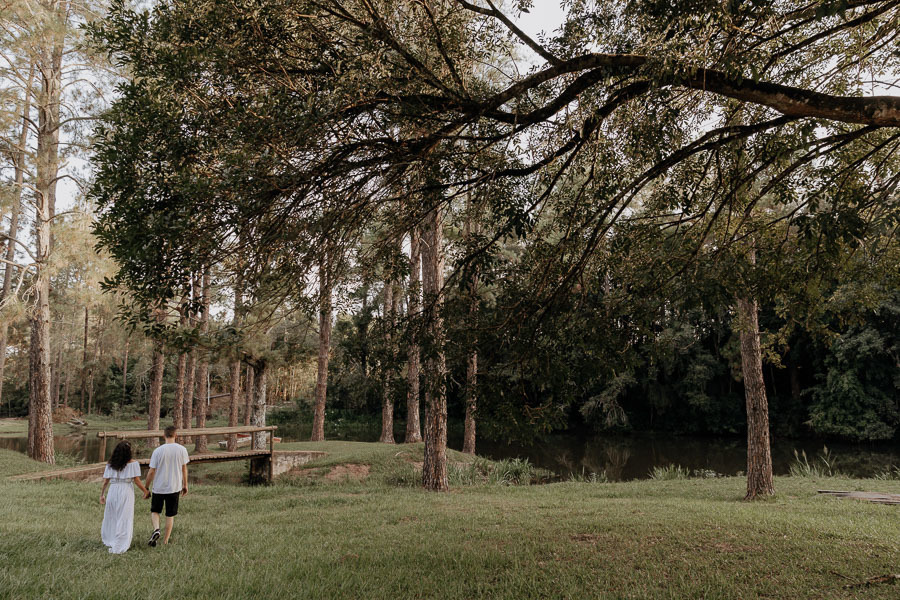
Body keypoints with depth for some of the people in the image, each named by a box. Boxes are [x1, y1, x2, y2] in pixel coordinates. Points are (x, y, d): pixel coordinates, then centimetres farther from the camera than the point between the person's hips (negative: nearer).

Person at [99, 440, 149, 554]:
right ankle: (119, 546, 2)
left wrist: (102, 494, 17)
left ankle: (109, 541, 33)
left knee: (111, 517, 20)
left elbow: (106, 481, 6)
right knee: (124, 519, 3)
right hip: (126, 492, -4)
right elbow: (137, 480, -8)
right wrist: (145, 491, 5)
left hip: (113, 491, 4)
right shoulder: (133, 464, -6)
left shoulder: (110, 464, 5)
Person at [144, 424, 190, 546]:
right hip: (174, 487, 1)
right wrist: (185, 485, 16)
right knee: (170, 515, 13)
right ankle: (165, 541, 17)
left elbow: (151, 472, -7)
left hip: (159, 488, -1)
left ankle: (156, 529, -6)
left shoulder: (158, 451, -11)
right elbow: (184, 469, 4)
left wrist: (146, 489, 4)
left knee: (154, 511, 19)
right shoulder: (182, 450, -6)